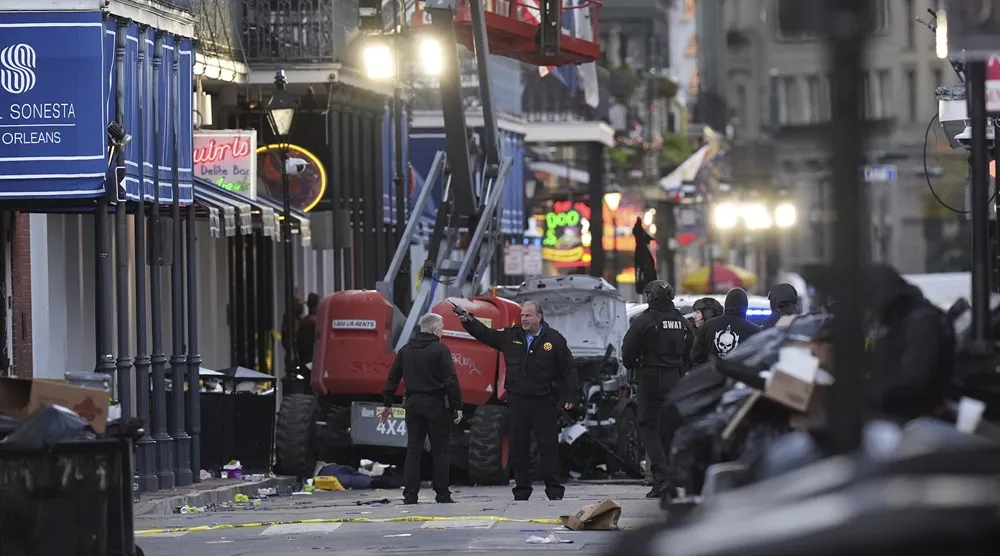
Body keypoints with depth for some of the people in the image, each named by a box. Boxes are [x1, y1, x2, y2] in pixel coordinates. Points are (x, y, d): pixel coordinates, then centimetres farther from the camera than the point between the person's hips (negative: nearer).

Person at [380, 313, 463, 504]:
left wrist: (387, 404, 21)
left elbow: (393, 378, 13)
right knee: (440, 451, 2)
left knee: (413, 451, 6)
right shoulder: (440, 350, -9)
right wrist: (457, 406, -9)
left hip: (413, 404, 5)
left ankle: (410, 495, 2)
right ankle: (442, 495, 1)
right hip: (436, 405, -5)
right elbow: (451, 381, -14)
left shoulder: (406, 350, 9)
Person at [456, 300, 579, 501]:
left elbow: (569, 369, 1)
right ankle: (521, 491, 14)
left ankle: (554, 491, 3)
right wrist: (468, 321, -2)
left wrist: (571, 396, -4)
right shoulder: (511, 336, 9)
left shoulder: (554, 339, -1)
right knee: (518, 448, 6)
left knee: (548, 446, -2)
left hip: (544, 402, -4)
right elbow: (486, 334, 12)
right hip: (517, 401, 4)